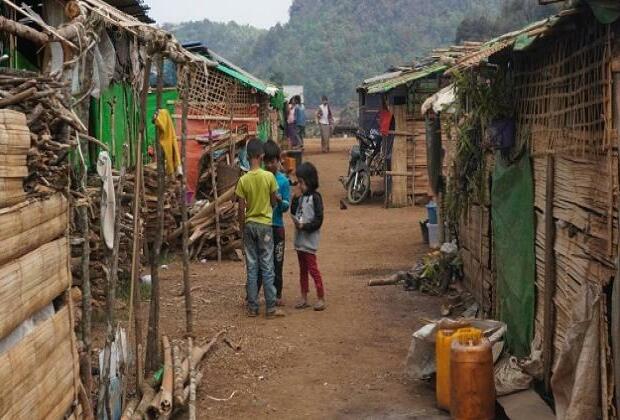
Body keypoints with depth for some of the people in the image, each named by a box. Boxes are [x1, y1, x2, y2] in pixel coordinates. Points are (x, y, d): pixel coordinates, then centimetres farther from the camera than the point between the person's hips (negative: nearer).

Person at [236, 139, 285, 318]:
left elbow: (241, 209, -3)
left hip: (249, 225, 2)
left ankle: (252, 307, 9)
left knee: (252, 268, 7)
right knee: (267, 267, 2)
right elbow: (274, 202, 0)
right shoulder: (269, 176, -10)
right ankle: (271, 308, 2)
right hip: (265, 224, -2)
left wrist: (242, 227, 9)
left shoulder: (243, 180, -5)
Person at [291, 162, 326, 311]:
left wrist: (304, 226, -20)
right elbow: (293, 212, 6)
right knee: (302, 269, 13)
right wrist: (296, 198, -4)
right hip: (299, 239, 8)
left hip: (309, 240, -8)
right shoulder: (300, 196, 10)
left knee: (313, 268, -6)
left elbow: (318, 220, -15)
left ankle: (321, 298, 1)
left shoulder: (315, 197, -12)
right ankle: (304, 298, 20)